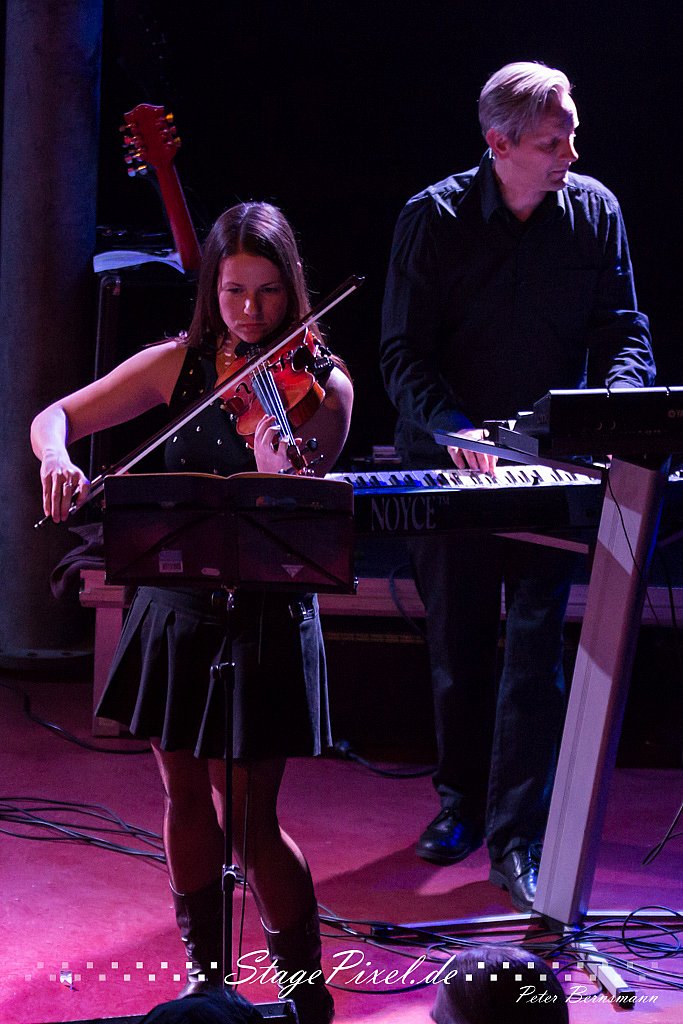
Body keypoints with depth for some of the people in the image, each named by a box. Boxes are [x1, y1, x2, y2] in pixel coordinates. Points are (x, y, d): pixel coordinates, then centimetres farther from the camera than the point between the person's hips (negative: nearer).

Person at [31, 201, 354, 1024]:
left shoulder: (322, 385, -9)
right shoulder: (180, 363, 0)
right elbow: (53, 417, 0)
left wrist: (284, 466, -41)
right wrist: (57, 459, -23)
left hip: (265, 616, -4)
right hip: (175, 608, 4)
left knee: (249, 818, -4)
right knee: (185, 796, 14)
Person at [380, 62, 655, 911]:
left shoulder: (594, 212, -1)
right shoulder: (434, 218, -8)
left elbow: (623, 328, 2)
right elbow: (403, 353, -9)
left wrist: (615, 403, -19)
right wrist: (454, 427, -25)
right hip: (446, 464, 0)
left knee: (535, 650, -7)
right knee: (456, 647, 11)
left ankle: (516, 845, -4)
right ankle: (460, 798, 32)